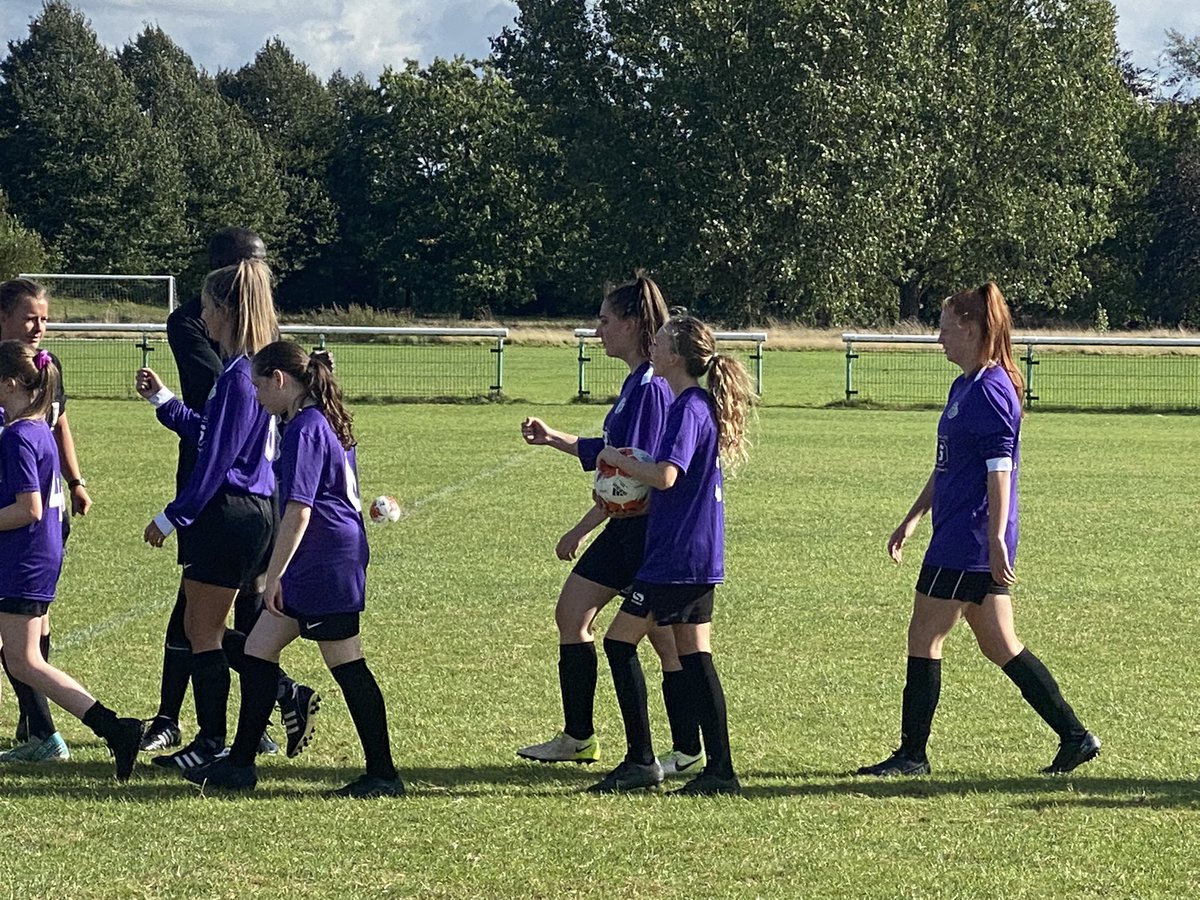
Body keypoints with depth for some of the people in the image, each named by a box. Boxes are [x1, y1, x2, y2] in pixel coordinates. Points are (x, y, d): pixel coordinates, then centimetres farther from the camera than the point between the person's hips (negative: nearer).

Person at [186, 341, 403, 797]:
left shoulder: (304, 429, -16)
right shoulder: (327, 423, 14)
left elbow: (298, 511, -20)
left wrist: (274, 577, -18)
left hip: (324, 565, -10)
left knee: (346, 666, -4)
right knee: (258, 648, 12)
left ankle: (383, 774, 2)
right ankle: (240, 764, 15)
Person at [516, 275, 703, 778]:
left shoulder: (651, 387, -19)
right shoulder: (637, 382, 12)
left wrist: (580, 531, -20)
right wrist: (552, 439, 18)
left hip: (649, 528, -11)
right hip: (626, 529, 11)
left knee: (665, 639, -2)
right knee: (571, 614, 12)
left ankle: (689, 752, 8)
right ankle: (578, 738, 20)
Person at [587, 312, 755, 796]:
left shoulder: (688, 409, -16)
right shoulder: (703, 405, 15)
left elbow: (665, 476, -27)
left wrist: (619, 460, -12)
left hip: (676, 555, -10)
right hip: (700, 554, 10)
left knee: (619, 641, -2)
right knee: (694, 657, 8)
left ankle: (640, 761, -1)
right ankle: (719, 770, 7)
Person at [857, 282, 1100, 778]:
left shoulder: (990, 389, -15)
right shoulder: (964, 387, 16)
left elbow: (1000, 468, -20)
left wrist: (996, 539, -23)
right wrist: (912, 519, 26)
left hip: (970, 541, -10)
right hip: (958, 537, 10)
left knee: (923, 639, -2)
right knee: (1000, 645, 11)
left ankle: (912, 755, 6)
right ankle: (1075, 736, 12)